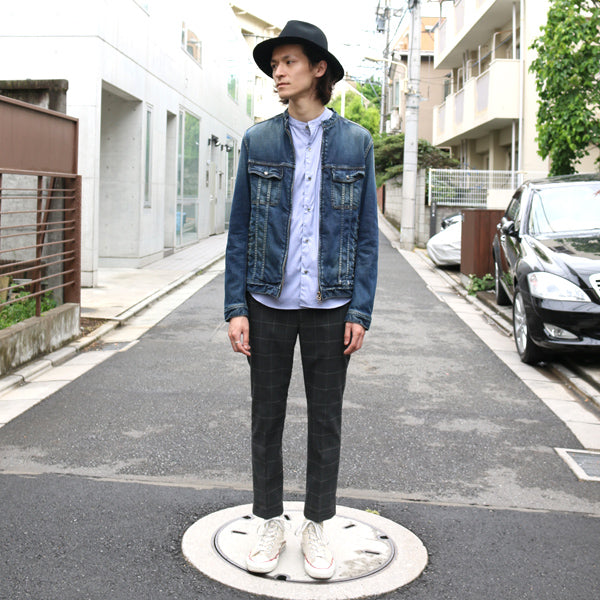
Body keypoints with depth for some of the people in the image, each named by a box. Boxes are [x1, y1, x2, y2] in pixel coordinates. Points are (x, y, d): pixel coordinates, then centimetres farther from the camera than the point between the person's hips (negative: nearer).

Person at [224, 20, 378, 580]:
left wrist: (360, 311, -4)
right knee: (266, 418, 9)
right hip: (269, 303, 1)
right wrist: (236, 308, -4)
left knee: (326, 421, 8)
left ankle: (316, 528, 24)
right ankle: (270, 524, 25)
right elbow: (240, 231, 3)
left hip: (329, 306, 0)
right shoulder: (258, 141, 3)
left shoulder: (355, 143, 2)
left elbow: (366, 234, 3)